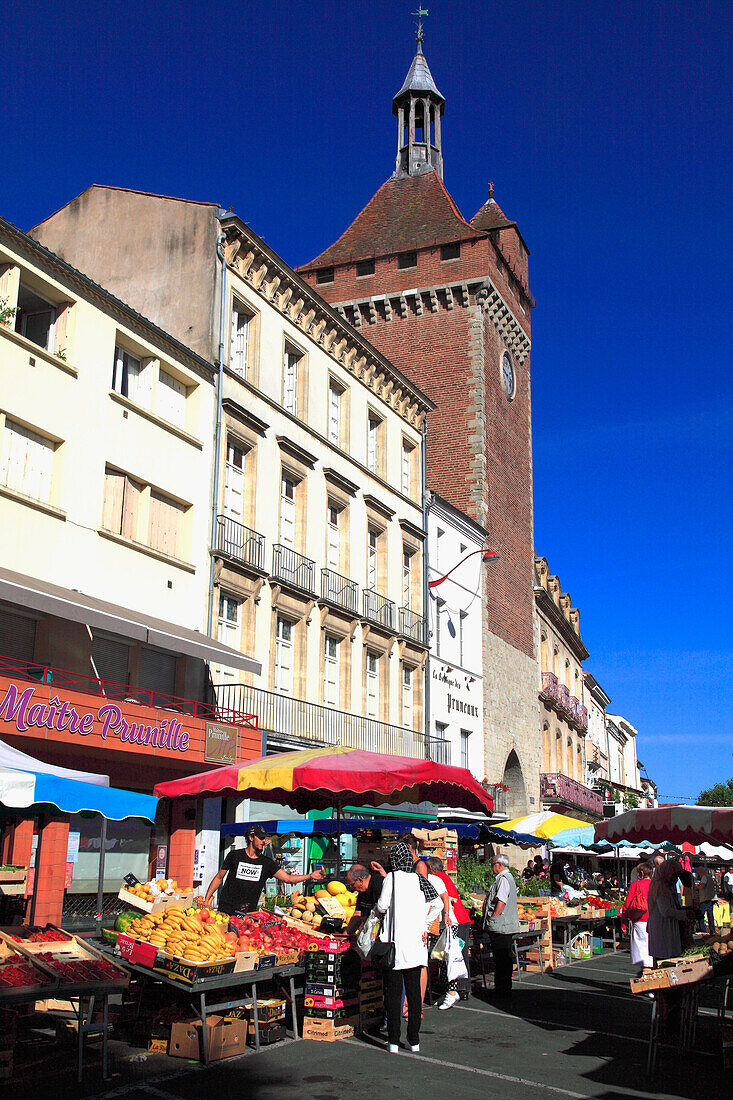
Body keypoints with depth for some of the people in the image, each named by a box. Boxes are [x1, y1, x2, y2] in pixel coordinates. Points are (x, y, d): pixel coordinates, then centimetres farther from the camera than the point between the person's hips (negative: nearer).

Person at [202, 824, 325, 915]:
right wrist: (207, 900, 1)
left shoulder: (267, 862, 6)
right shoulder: (235, 855, 1)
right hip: (227, 910, -2)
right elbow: (219, 877, 7)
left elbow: (288, 878, 0)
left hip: (249, 913, 2)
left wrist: (310, 876, -13)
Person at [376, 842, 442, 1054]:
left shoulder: (391, 878, -5)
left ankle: (393, 1040, 4)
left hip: (394, 941, -3)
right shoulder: (419, 879, 5)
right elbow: (437, 904, 1)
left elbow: (382, 906, -12)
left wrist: (378, 906, 10)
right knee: (414, 990, 10)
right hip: (415, 941, 3)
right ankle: (414, 1040, 13)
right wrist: (425, 926, 8)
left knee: (393, 991, 3)